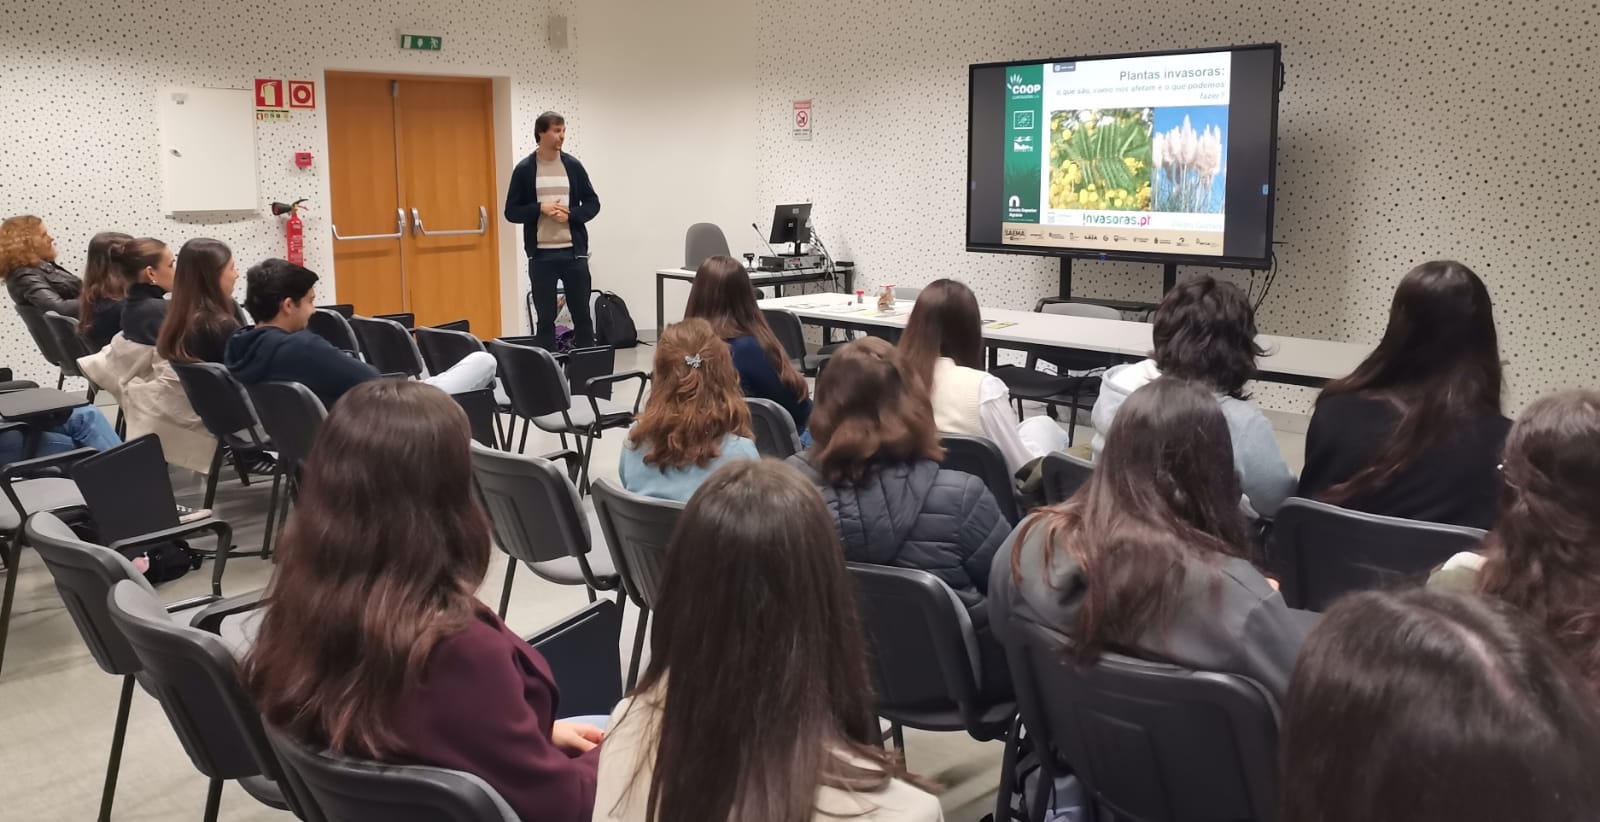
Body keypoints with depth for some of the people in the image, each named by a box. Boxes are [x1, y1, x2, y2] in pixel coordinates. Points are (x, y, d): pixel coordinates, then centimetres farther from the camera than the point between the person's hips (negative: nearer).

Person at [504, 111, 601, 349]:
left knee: (582, 314, 6)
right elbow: (511, 212, 1)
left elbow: (593, 203, 7)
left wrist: (570, 215, -11)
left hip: (574, 252, 1)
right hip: (541, 255, -1)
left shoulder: (573, 165, 4)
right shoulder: (524, 169, 0)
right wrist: (541, 208, -15)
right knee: (546, 318, 5)